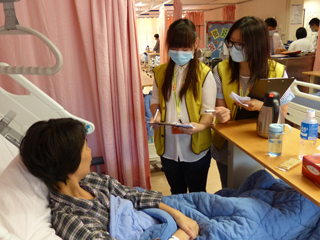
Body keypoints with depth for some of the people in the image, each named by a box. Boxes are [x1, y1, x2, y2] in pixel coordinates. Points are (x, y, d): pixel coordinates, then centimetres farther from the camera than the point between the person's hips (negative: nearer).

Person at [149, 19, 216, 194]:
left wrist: (201, 126, -32)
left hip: (195, 148, -3)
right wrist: (156, 115, -12)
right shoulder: (161, 72, 3)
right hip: (168, 147, 4)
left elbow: (209, 110, -11)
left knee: (197, 195, 16)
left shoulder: (204, 73, -9)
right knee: (176, 193, 24)